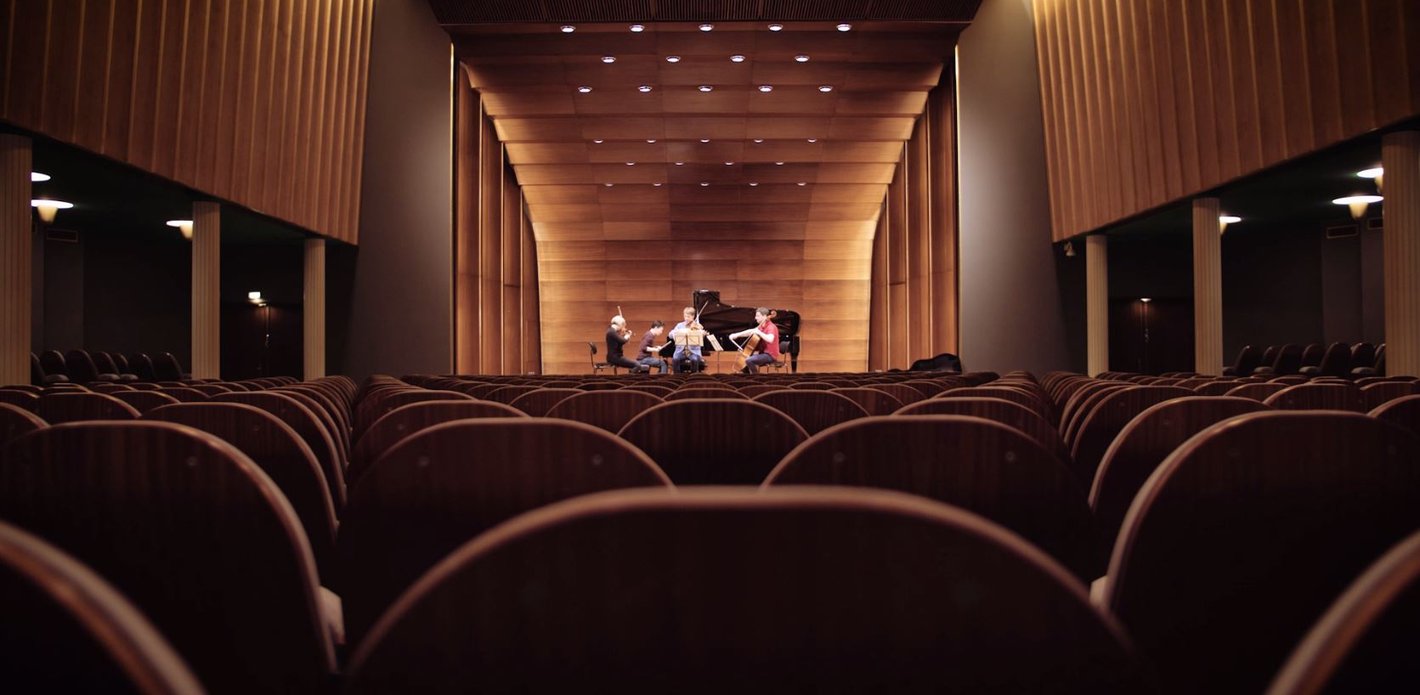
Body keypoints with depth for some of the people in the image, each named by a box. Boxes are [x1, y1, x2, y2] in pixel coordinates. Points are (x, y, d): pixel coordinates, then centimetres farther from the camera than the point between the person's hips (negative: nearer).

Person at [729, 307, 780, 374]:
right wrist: (737, 335, 4)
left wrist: (759, 332, -31)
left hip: (770, 355, -10)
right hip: (763, 353, 10)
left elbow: (770, 339, -37)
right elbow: (750, 332, 14)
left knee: (748, 360, -28)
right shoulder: (762, 326, 13)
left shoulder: (771, 327, -17)